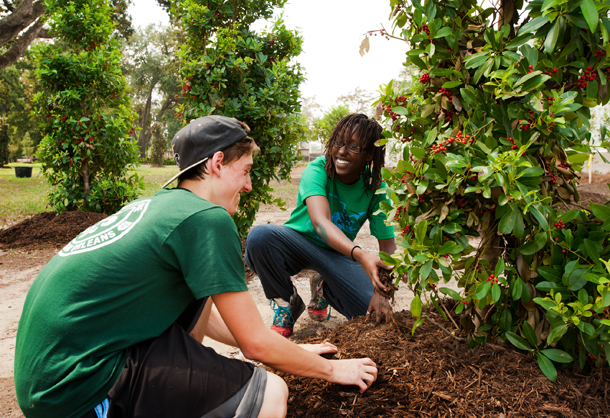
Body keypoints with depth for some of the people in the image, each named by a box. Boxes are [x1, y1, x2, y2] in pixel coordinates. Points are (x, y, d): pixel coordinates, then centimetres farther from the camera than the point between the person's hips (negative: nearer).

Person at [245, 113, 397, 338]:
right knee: (259, 236, -35)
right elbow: (320, 222, -40)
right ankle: (287, 303, -6)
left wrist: (382, 291, -32)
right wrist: (360, 255, -57)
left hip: (338, 253, 2)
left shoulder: (375, 188, -13)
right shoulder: (317, 170, -23)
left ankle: (324, 289, 16)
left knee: (374, 311, -19)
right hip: (298, 241, -2)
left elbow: (388, 246, -14)